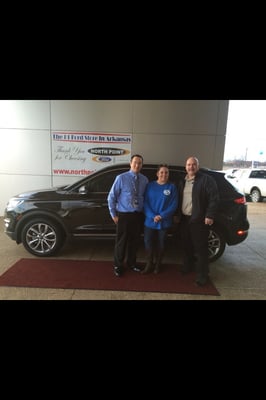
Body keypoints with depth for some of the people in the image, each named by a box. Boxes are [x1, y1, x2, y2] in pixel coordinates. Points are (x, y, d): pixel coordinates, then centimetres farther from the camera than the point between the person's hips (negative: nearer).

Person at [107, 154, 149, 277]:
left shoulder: (144, 180, 2)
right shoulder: (121, 178, -8)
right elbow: (111, 197, -5)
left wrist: (145, 212, 4)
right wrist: (113, 214, -5)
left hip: (138, 215, 4)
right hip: (124, 215, -3)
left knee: (135, 241, 15)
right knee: (121, 241, 5)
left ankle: (131, 263, 36)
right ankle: (118, 266, 25)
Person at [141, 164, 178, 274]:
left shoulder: (172, 187, -1)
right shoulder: (150, 185, 1)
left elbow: (174, 205, -6)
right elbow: (145, 202, -2)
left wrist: (161, 216, -15)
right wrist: (153, 216, -15)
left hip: (164, 222, -1)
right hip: (149, 221, 1)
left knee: (161, 244, 10)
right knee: (148, 243, 4)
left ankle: (158, 264, 30)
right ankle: (149, 264, 22)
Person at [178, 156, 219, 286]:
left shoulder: (207, 179, -6)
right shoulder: (183, 182, 15)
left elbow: (214, 198, -12)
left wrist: (209, 215, -18)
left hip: (199, 219, -6)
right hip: (184, 219, 6)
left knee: (201, 247, 0)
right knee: (186, 245, 16)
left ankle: (202, 275, 10)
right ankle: (187, 267, 34)